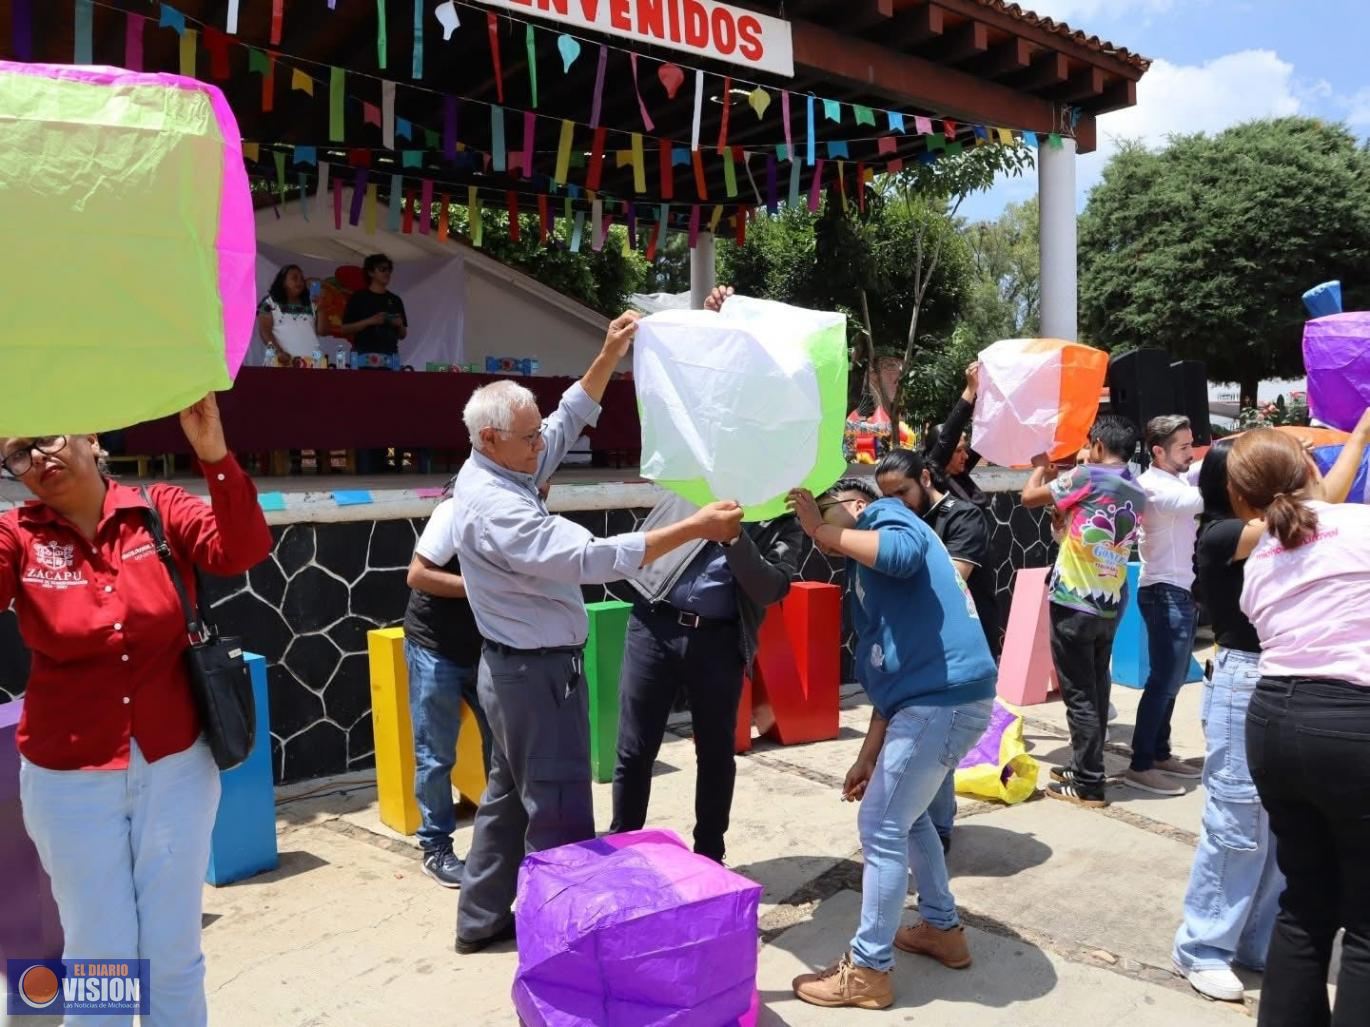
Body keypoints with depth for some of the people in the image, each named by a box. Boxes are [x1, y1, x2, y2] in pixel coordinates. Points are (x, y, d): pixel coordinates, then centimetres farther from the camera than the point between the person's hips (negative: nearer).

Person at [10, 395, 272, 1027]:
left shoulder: (161, 511, -5)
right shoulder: (18, 537, -3)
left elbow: (242, 551, -22)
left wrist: (214, 454, -34)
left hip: (177, 767, 0)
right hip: (70, 781, 0)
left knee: (175, 955, 14)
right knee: (98, 958, 12)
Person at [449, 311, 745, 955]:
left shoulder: (494, 474, 3)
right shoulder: (495, 508, -26)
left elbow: (570, 421, 13)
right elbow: (593, 558, -33)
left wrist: (608, 357, 6)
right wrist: (695, 528, -34)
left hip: (515, 666, 11)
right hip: (538, 673, -10)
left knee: (508, 794, 19)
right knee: (560, 812, 1)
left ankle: (481, 919, 31)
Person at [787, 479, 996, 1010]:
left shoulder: (887, 516, 1)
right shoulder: (866, 574, 23)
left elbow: (903, 554, -26)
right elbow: (887, 673, 21)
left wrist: (822, 532, -12)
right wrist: (868, 757, 18)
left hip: (943, 698, -10)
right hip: (938, 697, 10)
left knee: (882, 828, -1)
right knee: (904, 814, 25)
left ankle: (869, 970, 11)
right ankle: (942, 929, 39)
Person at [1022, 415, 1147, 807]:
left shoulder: (1087, 477, -12)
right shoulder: (1138, 494, 8)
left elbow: (1029, 497, -5)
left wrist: (1041, 468, 14)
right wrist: (1061, 484, 18)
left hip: (1073, 602, -7)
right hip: (1110, 605, 7)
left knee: (1079, 694, -1)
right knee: (1097, 690, 16)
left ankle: (1089, 785, 3)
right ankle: (1085, 768, 26)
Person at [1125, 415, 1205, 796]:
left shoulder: (1178, 480, 15)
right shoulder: (1153, 486, -15)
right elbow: (1198, 500, -32)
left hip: (1183, 591, 9)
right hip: (1165, 593, -9)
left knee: (1172, 679, 14)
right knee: (1164, 680, -8)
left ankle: (1160, 754, 23)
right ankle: (1139, 766, -3)